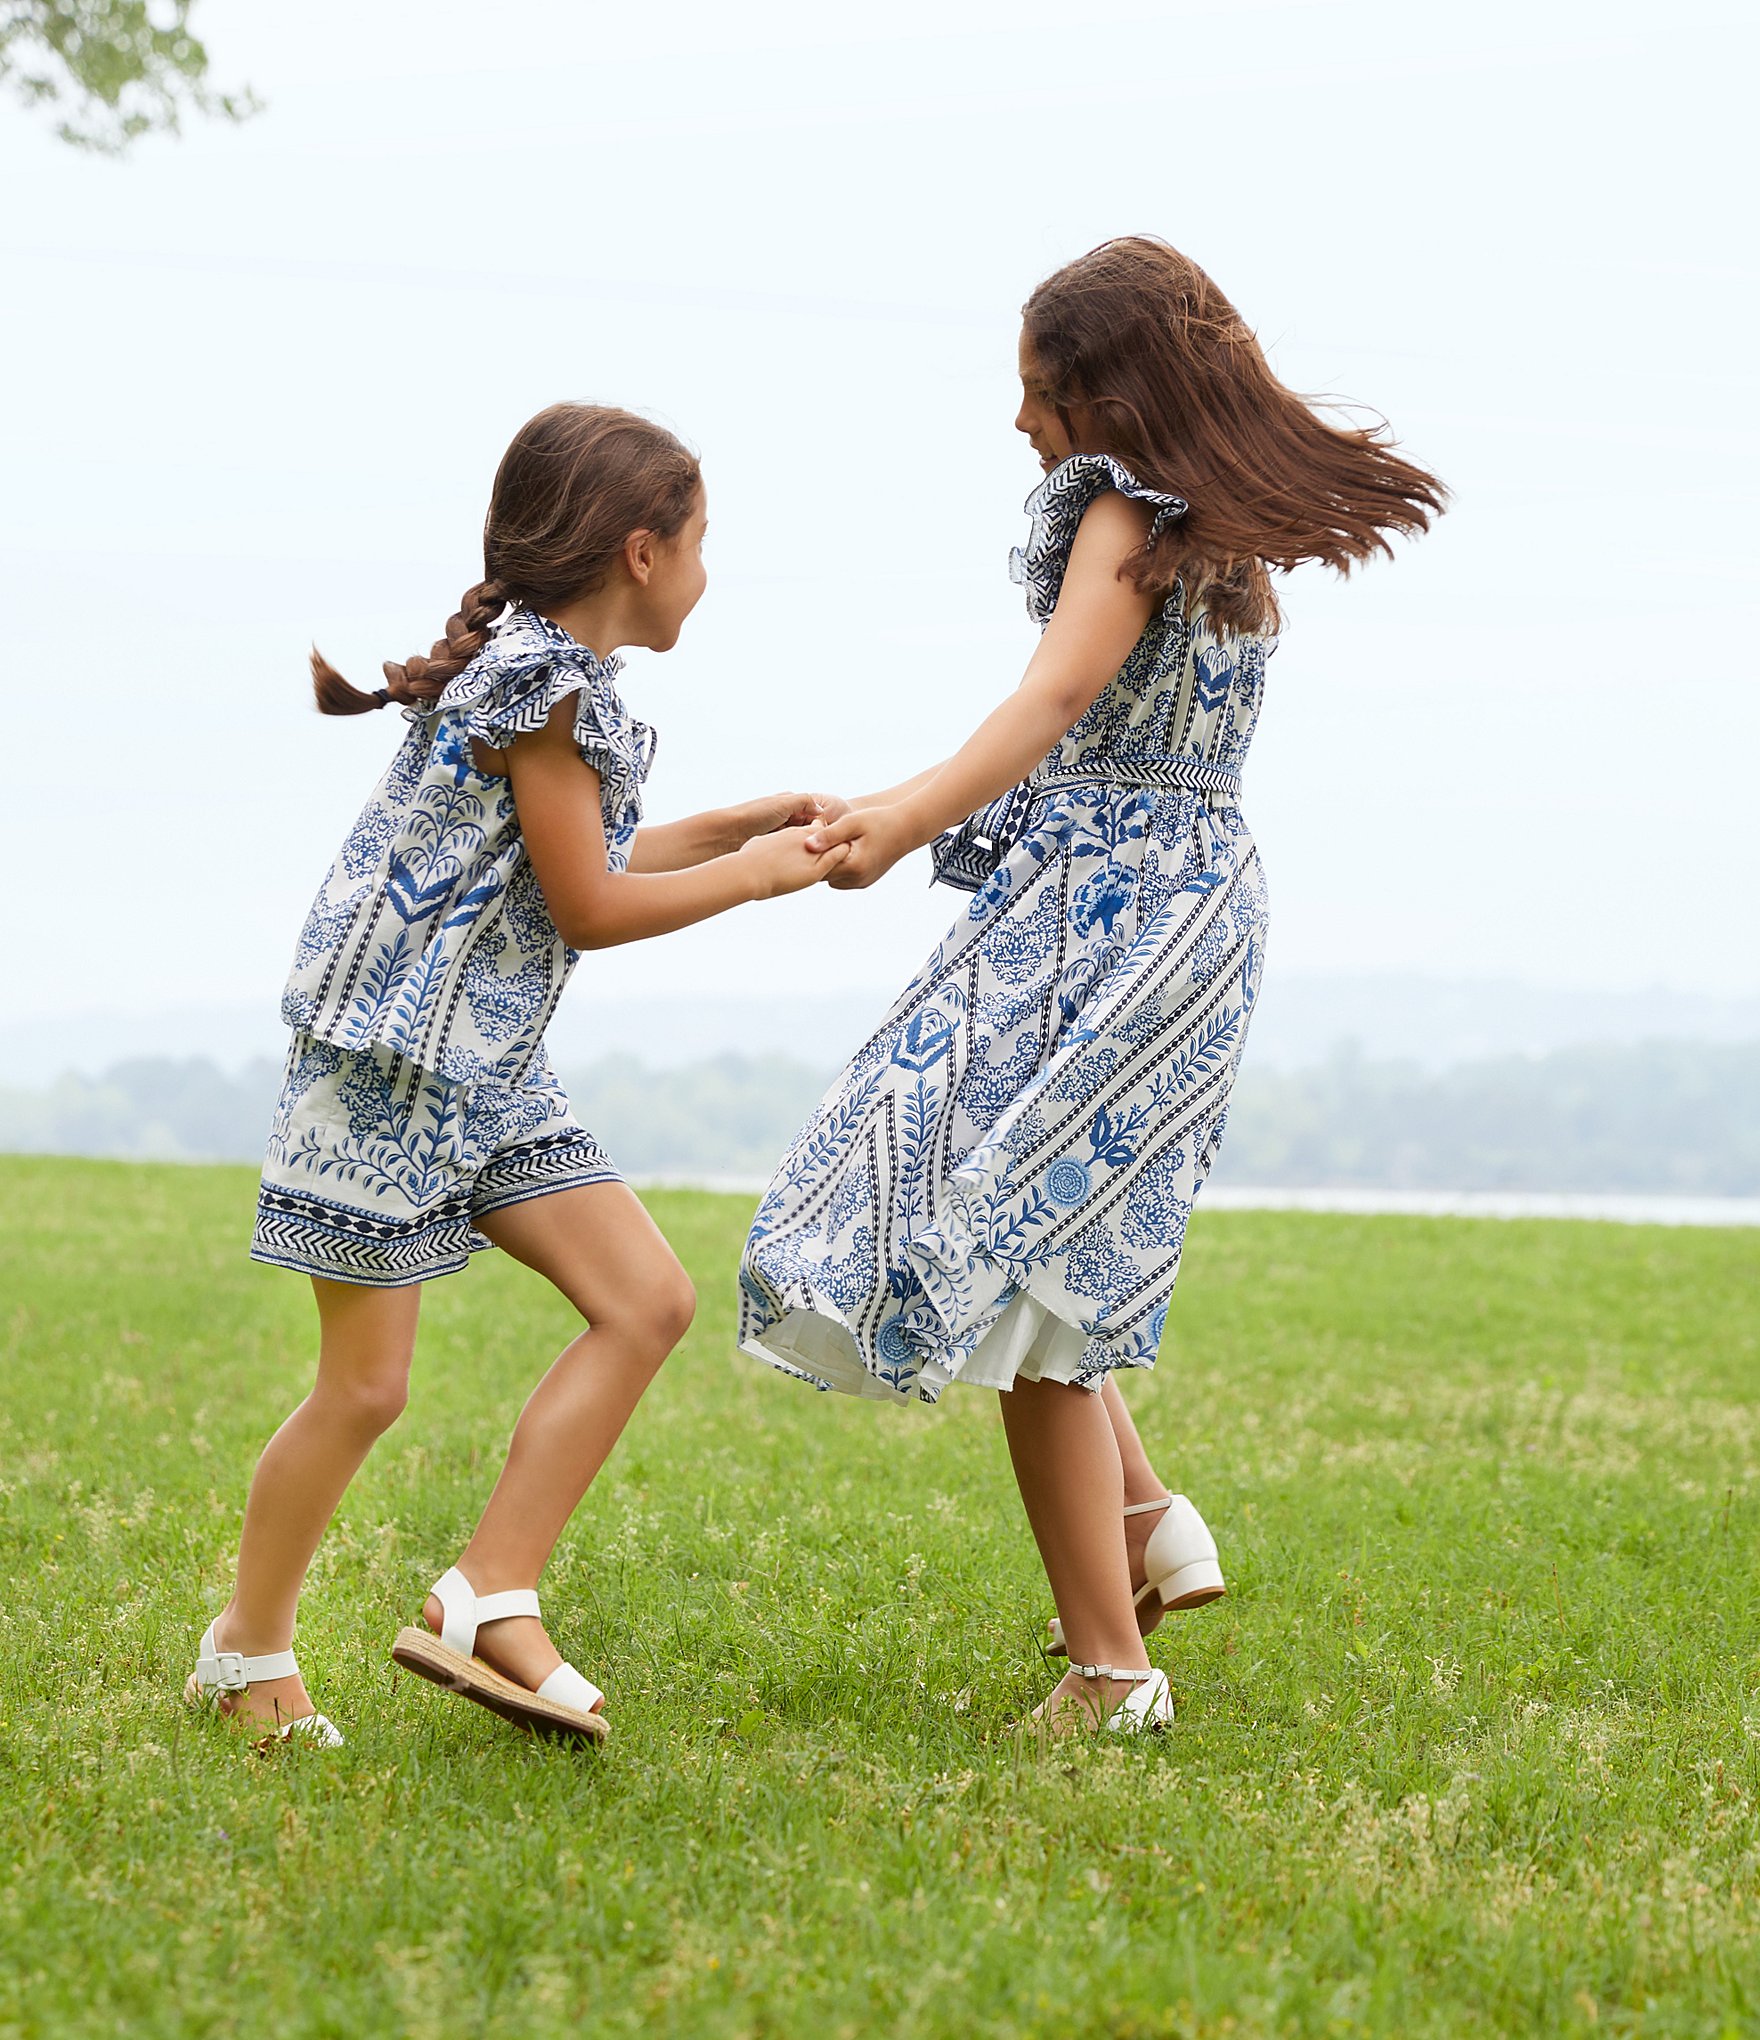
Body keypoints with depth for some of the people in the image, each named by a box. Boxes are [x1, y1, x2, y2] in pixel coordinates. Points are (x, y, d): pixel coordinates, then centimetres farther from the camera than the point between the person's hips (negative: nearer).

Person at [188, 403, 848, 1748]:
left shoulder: (558, 673, 12)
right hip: (388, 1059, -10)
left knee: (649, 1301, -1)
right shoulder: (539, 678, -17)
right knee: (366, 1386, -3)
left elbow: (579, 864, 22)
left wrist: (751, 822, 19)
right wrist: (755, 874, -2)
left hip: (489, 1074, 10)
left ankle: (490, 1604, 0)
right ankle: (248, 1651, 15)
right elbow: (589, 907, -14)